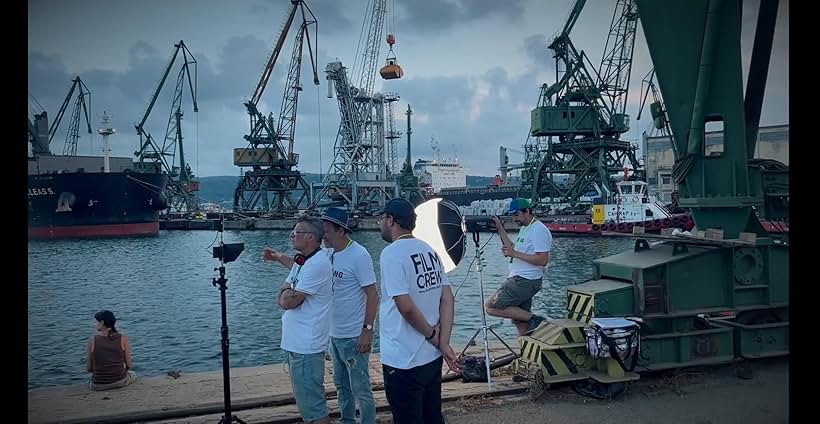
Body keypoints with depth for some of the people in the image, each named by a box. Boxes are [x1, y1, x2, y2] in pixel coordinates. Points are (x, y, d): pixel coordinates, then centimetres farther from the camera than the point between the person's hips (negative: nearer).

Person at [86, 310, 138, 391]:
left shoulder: (93, 340, -9)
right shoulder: (123, 339, -10)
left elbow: (88, 368, -3)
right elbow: (129, 365, -4)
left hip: (98, 385, 1)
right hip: (120, 382, -1)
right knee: (133, 374, 37)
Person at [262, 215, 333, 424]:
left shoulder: (317, 264, -20)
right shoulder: (302, 260, 10)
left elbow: (288, 301, -19)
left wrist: (286, 289, 0)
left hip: (305, 346, -10)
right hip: (295, 343, 10)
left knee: (313, 406, -4)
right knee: (305, 400, 21)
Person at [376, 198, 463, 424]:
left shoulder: (391, 253, -16)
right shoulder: (429, 251, 6)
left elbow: (406, 307, -23)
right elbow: (448, 299, 2)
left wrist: (431, 334, -9)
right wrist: (444, 343, -2)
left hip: (403, 361, -7)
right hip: (432, 356, 7)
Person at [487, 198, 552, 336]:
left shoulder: (539, 230, -15)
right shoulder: (524, 228, 17)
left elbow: (543, 260, -22)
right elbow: (514, 248, 22)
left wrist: (515, 253, -22)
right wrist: (500, 228, 17)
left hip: (524, 282, -10)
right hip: (520, 280, 10)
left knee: (490, 307, -10)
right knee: (520, 322, 11)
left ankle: (533, 319, -9)